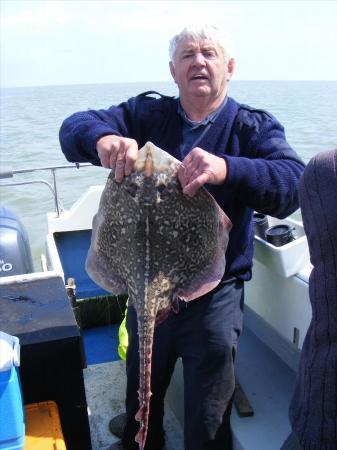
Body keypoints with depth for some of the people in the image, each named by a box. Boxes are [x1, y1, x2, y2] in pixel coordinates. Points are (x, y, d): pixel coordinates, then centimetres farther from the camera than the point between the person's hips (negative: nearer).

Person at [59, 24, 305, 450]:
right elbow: (74, 127, -9)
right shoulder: (147, 113, 1)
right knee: (140, 395, 28)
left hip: (214, 296, -3)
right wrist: (103, 138, -33)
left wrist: (227, 169, -44)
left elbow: (293, 183, -24)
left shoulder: (254, 127, -7)